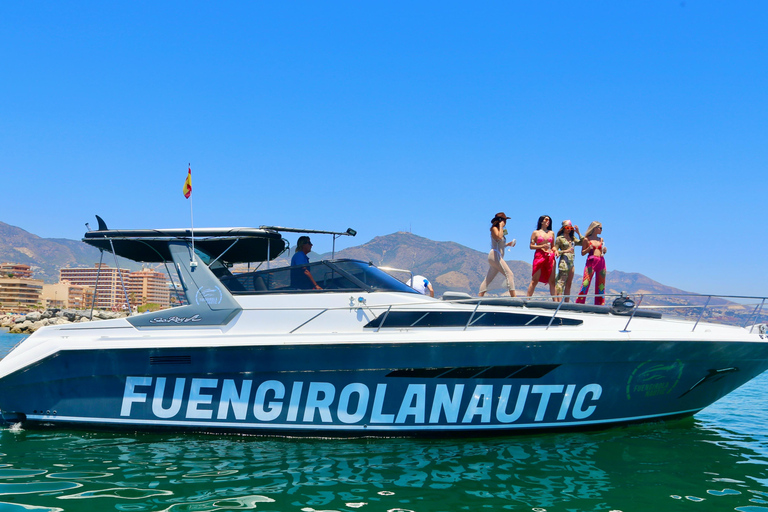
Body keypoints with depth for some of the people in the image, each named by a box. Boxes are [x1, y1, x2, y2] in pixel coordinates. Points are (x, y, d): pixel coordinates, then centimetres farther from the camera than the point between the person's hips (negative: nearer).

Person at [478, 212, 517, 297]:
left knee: (488, 279, 7)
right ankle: (513, 297, -21)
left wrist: (508, 244, 12)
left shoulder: (501, 230, 22)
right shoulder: (494, 229, -5)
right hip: (495, 255, -10)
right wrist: (501, 226, -15)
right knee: (509, 274, -15)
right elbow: (499, 237, -25)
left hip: (498, 257, 10)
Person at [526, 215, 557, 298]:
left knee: (552, 281, -1)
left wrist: (555, 251, 1)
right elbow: (531, 246, 3)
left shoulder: (551, 233, 18)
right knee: (535, 280, -8)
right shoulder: (536, 233, 7)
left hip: (550, 257, 3)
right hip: (539, 256, -3)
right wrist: (542, 246, -11)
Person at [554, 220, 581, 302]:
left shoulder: (573, 238, 17)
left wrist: (578, 232, 4)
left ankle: (567, 302, 9)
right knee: (561, 282, -12)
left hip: (571, 263, 7)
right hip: (564, 262, -7)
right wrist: (565, 251, -13)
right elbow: (555, 251, -4)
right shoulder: (559, 238, 0)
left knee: (569, 284, 7)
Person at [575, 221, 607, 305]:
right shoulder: (586, 239, 3)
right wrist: (589, 249, -14)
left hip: (601, 262, 5)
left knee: (601, 285, 3)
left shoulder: (601, 239, 17)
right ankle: (579, 303, -12)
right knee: (586, 283, -12)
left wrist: (604, 251, 3)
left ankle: (599, 304, 7)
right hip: (591, 261, -5)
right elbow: (582, 253, 4)